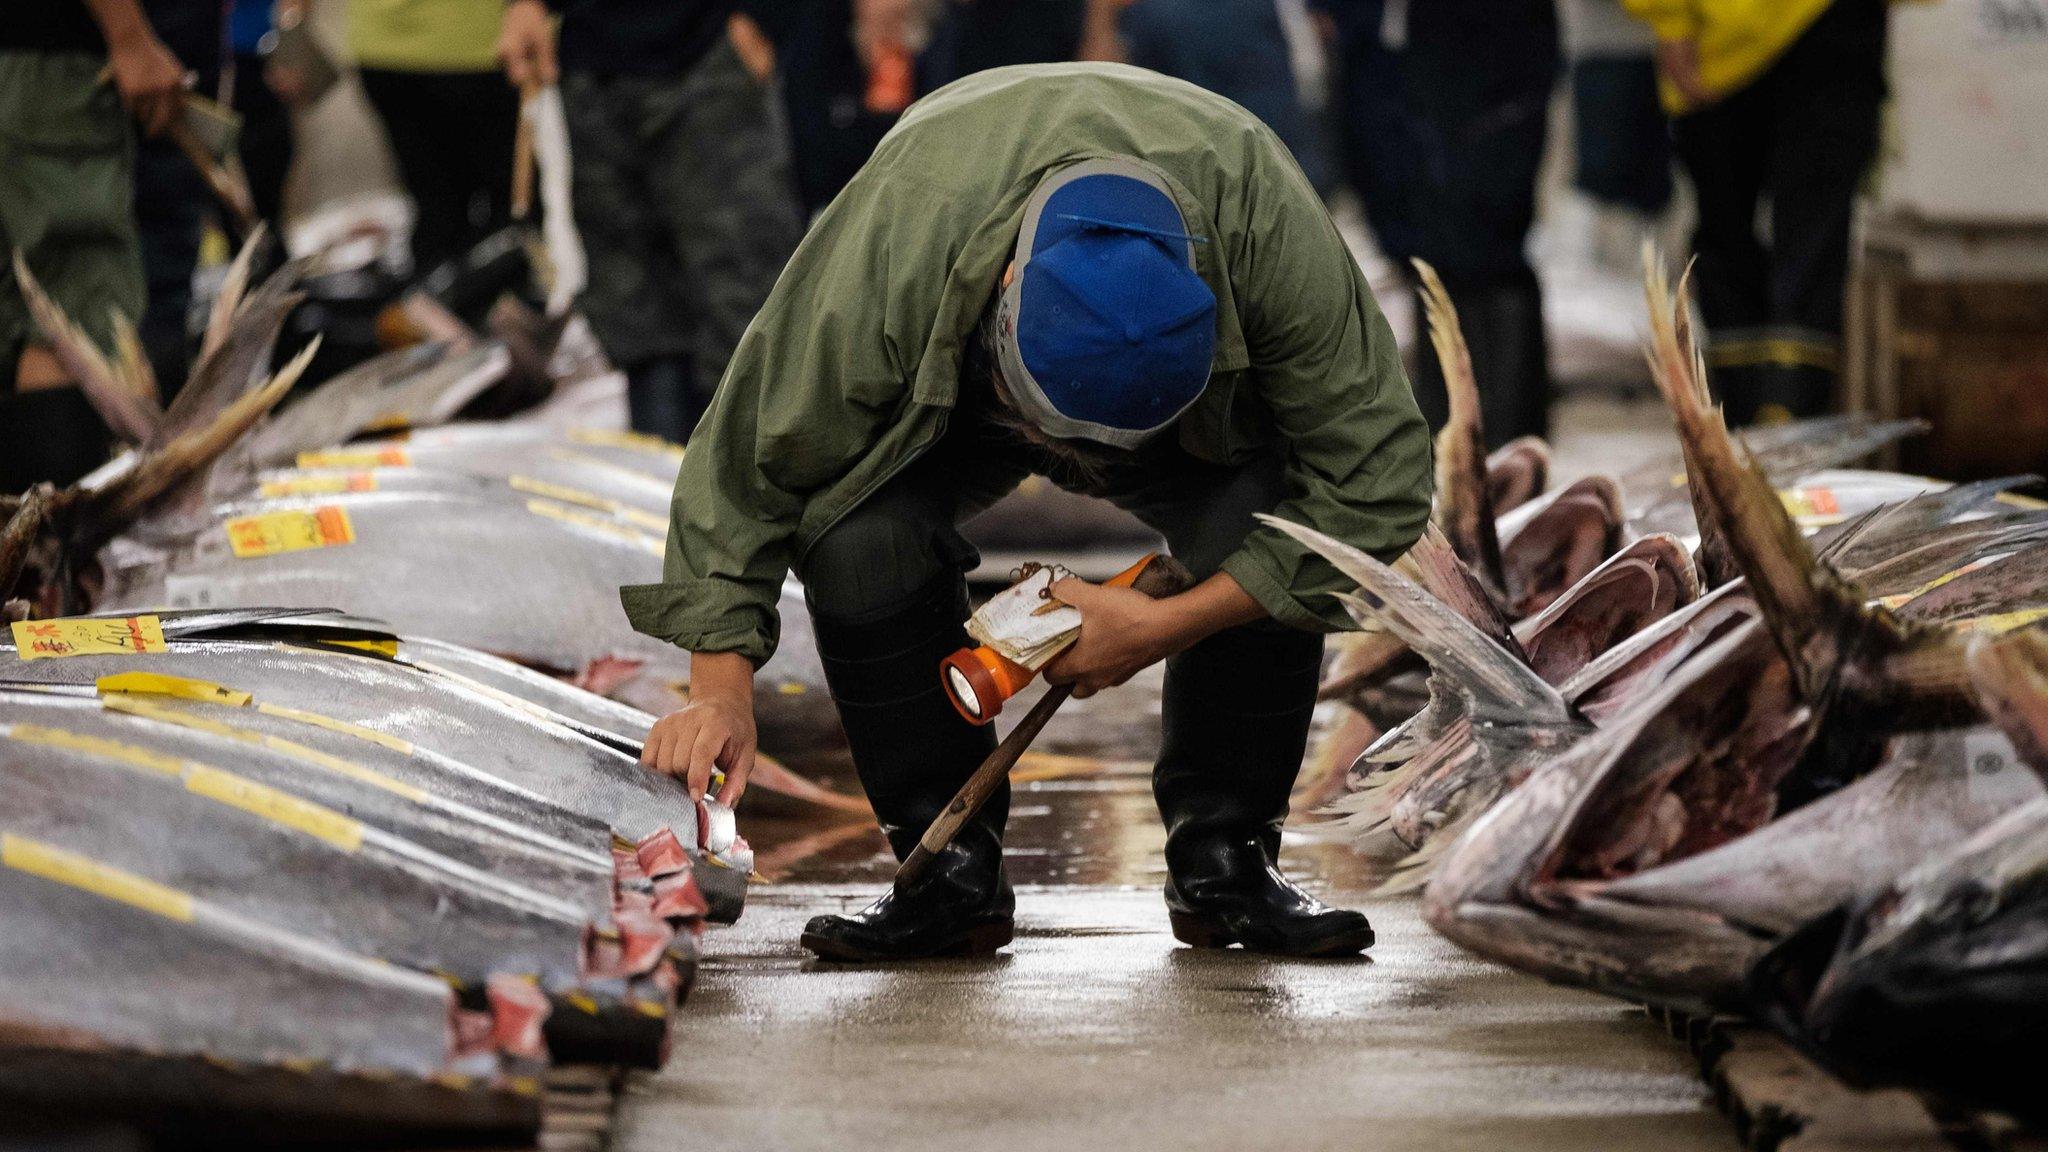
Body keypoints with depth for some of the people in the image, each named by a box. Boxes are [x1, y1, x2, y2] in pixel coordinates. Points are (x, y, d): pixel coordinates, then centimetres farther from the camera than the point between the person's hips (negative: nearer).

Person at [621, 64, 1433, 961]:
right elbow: (748, 463, -28)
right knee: (859, 534, -32)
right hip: (941, 390, 0)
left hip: (1200, 405, 0)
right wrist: (721, 691, -36)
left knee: (1269, 530, -32)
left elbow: (1377, 480, -31)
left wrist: (1163, 629, -33)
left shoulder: (1264, 222, -41)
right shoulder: (891, 247, -41)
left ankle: (1223, 859, -10)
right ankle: (950, 865, -13)